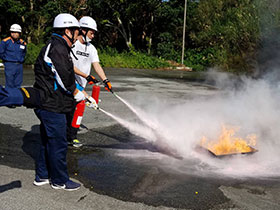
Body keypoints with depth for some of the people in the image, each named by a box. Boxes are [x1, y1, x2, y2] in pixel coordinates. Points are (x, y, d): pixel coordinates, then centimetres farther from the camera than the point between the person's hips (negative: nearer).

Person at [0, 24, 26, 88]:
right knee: (9, 84, -6)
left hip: (19, 65, 5)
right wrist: (6, 59, 4)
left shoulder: (23, 43, 9)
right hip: (9, 65, -4)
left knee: (18, 84, 8)